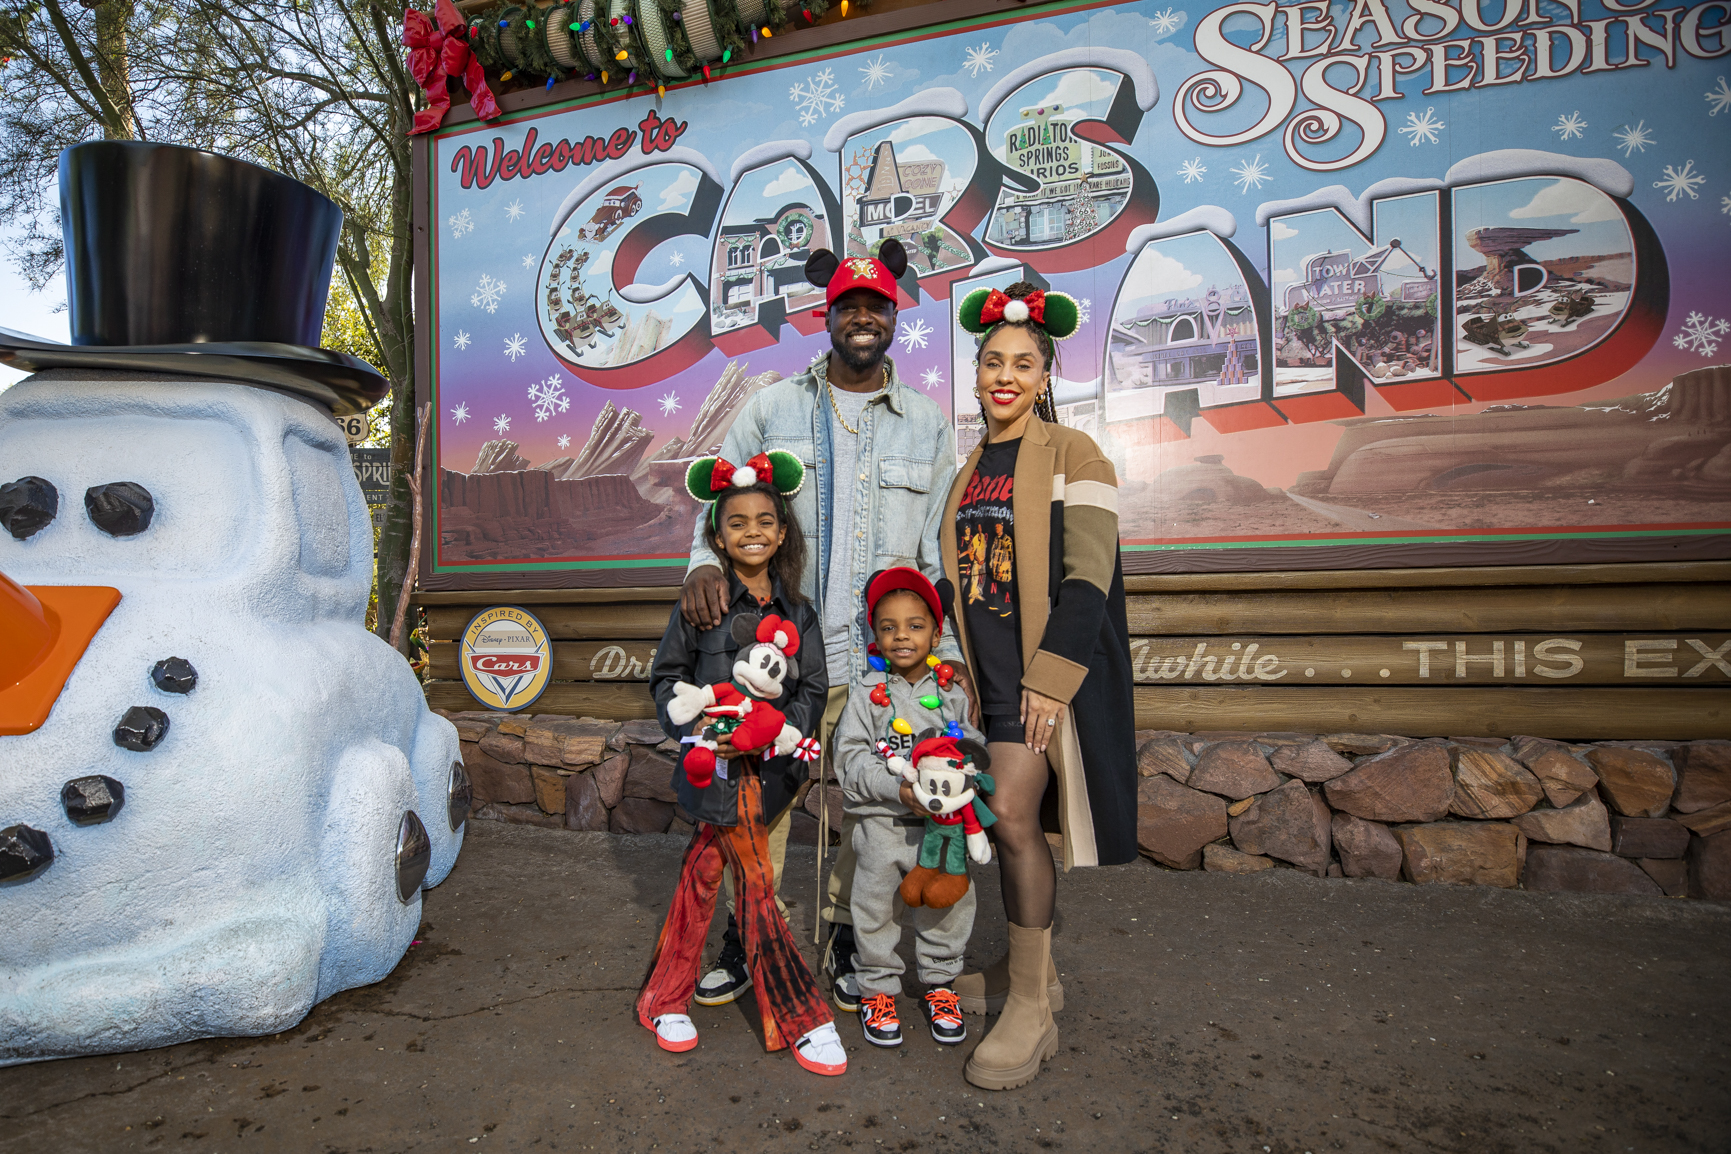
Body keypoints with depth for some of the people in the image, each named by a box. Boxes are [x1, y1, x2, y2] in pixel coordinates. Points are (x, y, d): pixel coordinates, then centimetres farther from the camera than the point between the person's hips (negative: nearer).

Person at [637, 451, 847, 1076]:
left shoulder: (797, 613, 5)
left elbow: (813, 690, 4)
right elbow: (666, 675, 3)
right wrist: (691, 722, -13)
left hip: (764, 763, 3)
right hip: (716, 764, -3)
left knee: (703, 873, 15)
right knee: (756, 885, 0)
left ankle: (665, 997, 34)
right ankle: (800, 1018, 11)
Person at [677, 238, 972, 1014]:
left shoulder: (928, 425, 10)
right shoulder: (772, 408, 8)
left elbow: (942, 549, 8)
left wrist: (947, 647, 1)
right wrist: (705, 560, -14)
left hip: (884, 658, 1)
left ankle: (847, 940, 29)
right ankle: (749, 937, 26)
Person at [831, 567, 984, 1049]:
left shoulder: (951, 693, 3)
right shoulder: (867, 692, -4)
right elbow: (850, 760, -10)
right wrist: (898, 789, -22)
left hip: (941, 820, 2)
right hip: (879, 820, -2)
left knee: (949, 899, 9)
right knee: (875, 906, 9)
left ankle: (939, 983, 31)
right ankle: (877, 989, 29)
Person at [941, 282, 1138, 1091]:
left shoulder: (1072, 455, -6)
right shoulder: (969, 471, 15)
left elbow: (1088, 576, -14)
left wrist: (1050, 678, -20)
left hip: (1048, 669, -7)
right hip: (988, 672, 7)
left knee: (1011, 816, -13)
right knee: (1011, 822, 12)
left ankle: (1032, 1011, 2)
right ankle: (1031, 971, 29)